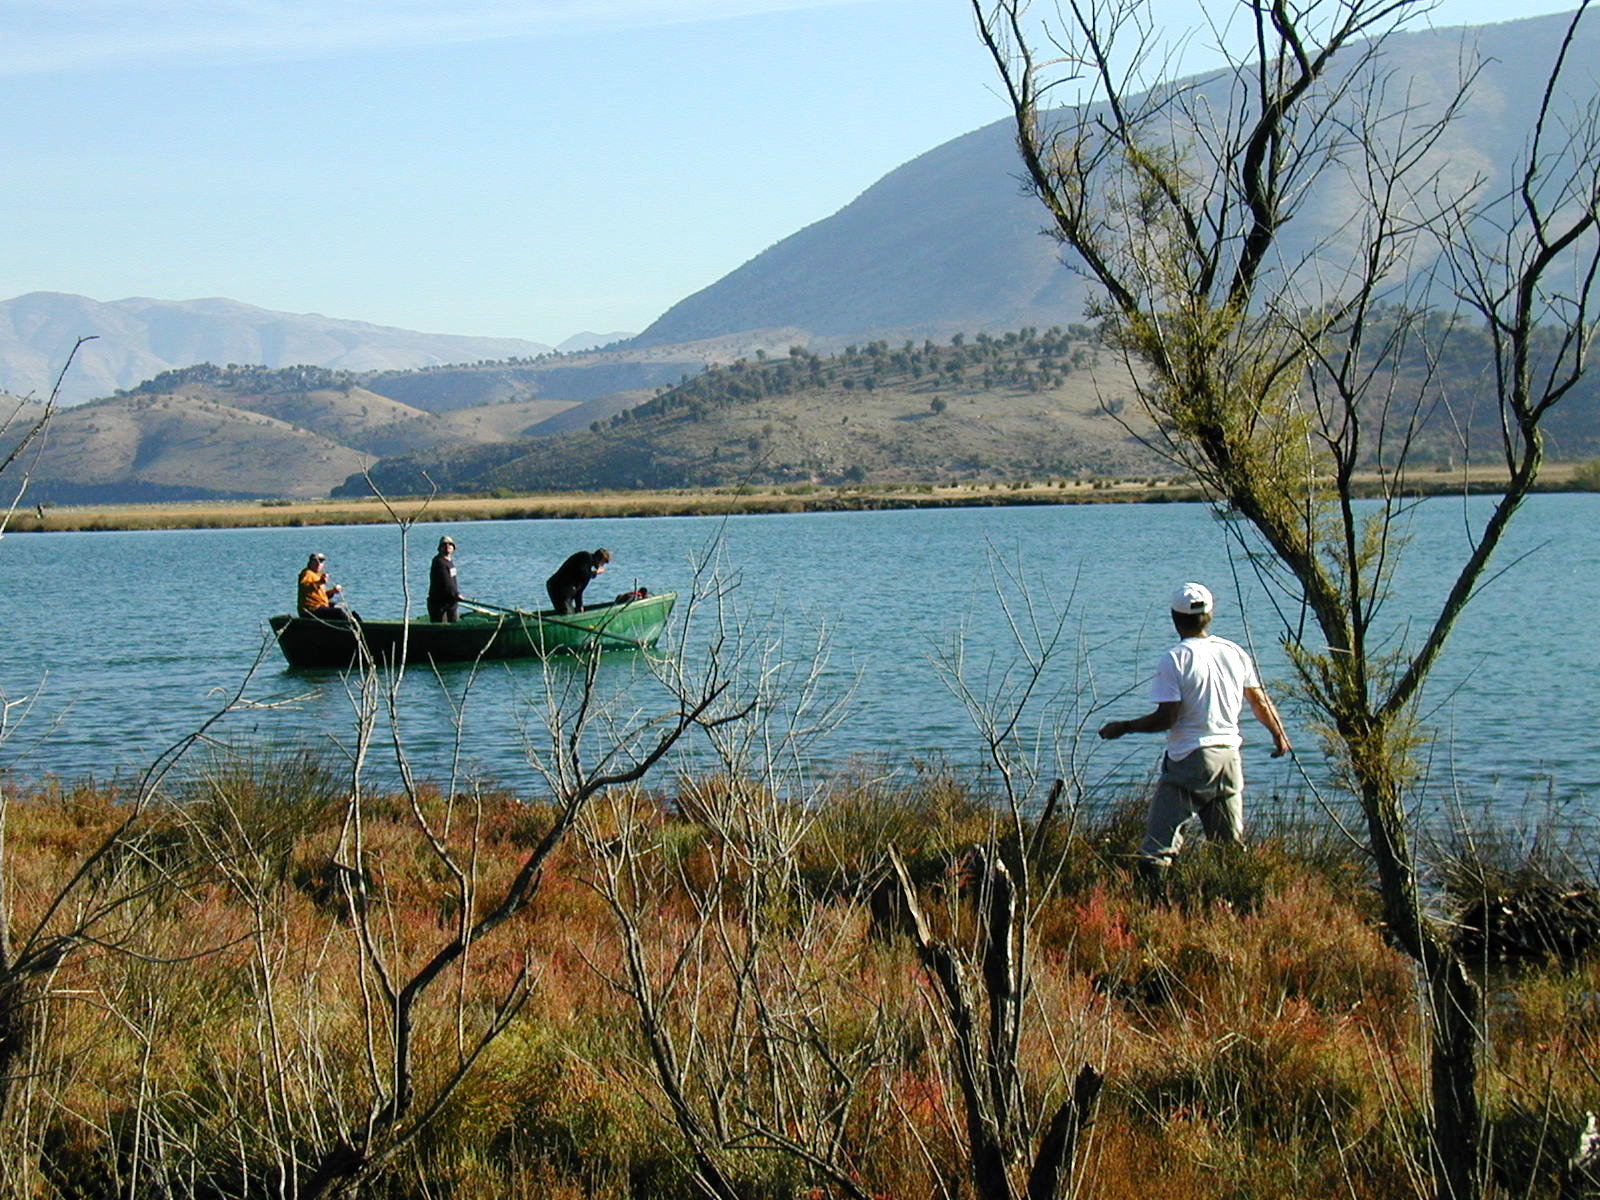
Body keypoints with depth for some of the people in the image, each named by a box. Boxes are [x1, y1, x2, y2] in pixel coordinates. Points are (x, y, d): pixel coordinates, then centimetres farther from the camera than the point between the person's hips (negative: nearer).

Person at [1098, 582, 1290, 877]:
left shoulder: (1174, 659, -10)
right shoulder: (1236, 653, 7)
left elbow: (1166, 718, -14)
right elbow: (1260, 700, 18)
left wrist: (1123, 728, -1)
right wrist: (1279, 735, 34)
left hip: (1190, 759, -6)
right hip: (1229, 754, 6)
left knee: (1160, 841, -8)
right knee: (1233, 845, 14)